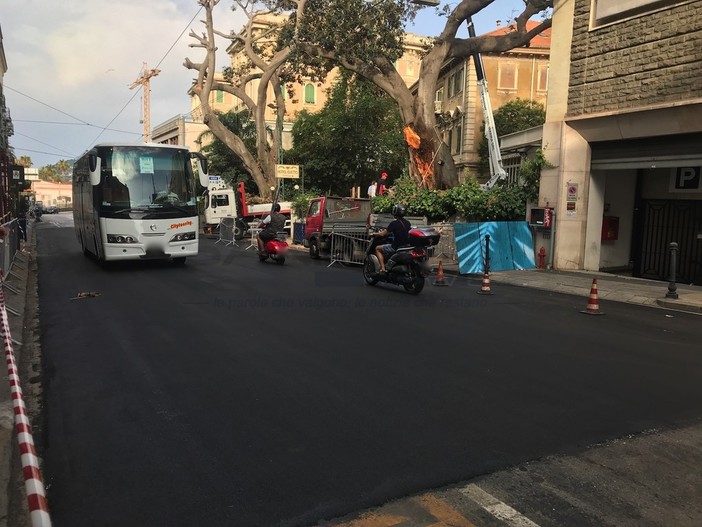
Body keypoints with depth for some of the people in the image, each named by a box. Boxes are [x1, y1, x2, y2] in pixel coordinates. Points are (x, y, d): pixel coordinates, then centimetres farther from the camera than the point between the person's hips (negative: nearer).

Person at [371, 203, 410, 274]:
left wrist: (374, 234, 6)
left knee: (378, 249, 9)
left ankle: (383, 268, -3)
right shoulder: (407, 223, 6)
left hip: (396, 247, -8)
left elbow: (383, 234, -13)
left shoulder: (394, 223, -15)